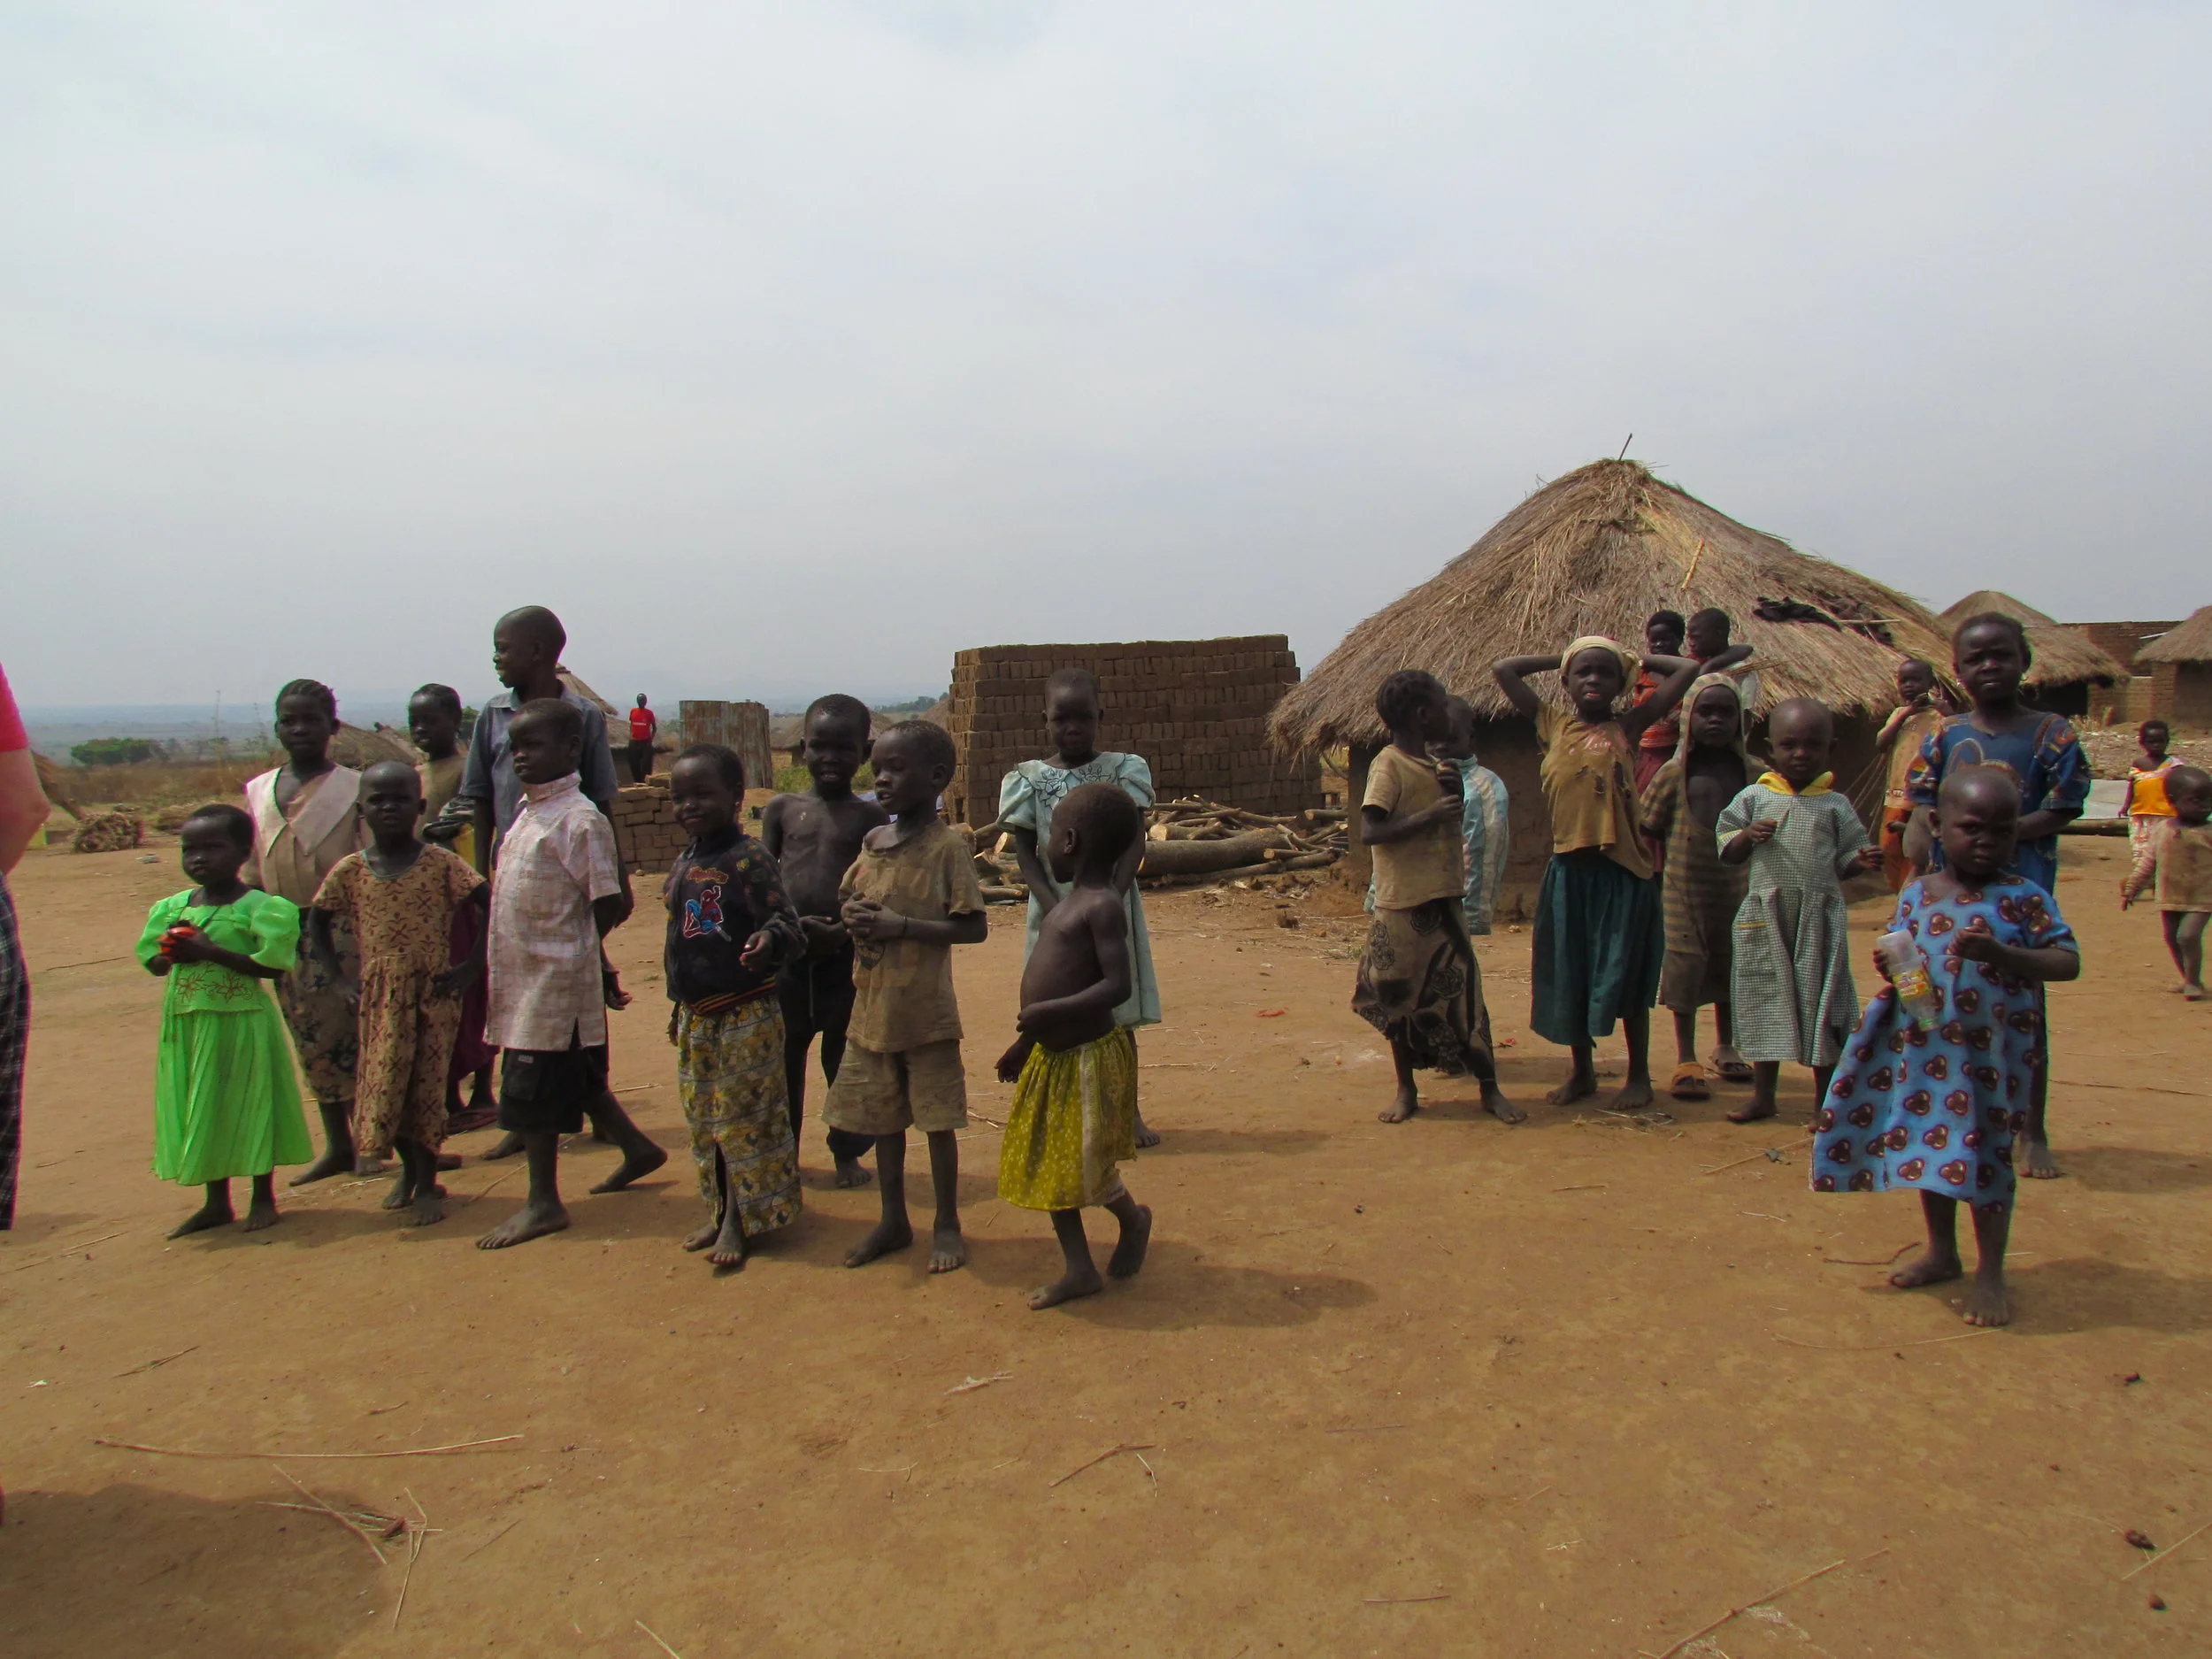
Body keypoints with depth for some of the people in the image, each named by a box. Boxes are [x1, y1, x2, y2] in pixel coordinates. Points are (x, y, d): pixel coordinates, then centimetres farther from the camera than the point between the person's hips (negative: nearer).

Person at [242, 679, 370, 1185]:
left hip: (339, 929, -5)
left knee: (348, 1035, -3)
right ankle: (336, 1145, 20)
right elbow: (251, 869, 15)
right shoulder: (259, 792, 12)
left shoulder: (353, 788, -2)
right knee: (310, 1041, 10)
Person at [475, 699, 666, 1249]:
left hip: (555, 975, -8)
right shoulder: (527, 808, 10)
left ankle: (543, 1203, 12)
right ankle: (637, 1148, 35)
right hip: (520, 973, 8)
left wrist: (569, 946, -6)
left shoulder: (580, 819, -17)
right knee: (575, 1078, 18)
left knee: (531, 1088, -1)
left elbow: (609, 905, -16)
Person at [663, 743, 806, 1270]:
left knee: (743, 1119, 1)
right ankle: (720, 1211, 28)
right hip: (696, 1016, 8)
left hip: (746, 1014, -7)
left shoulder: (749, 859, -14)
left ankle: (740, 1221, 14)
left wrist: (771, 940, -43)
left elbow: (786, 921, -20)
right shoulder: (683, 864, 9)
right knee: (703, 1120, 15)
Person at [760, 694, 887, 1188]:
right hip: (787, 951, 2)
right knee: (783, 1053, 11)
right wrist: (789, 924, -14)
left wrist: (844, 931, -18)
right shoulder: (782, 809, 6)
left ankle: (847, 1153, 24)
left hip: (847, 952, -1)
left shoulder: (870, 817, 1)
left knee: (846, 1055, 8)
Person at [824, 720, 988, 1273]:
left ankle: (947, 1224, 22)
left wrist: (900, 926, -23)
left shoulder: (947, 845, -13)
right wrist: (854, 916, -3)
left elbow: (973, 927, -16)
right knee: (882, 1118, 16)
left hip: (926, 1012, -6)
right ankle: (894, 1222, 31)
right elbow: (846, 896, 20)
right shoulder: (872, 841, 6)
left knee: (936, 1118, 6)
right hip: (871, 1009, 6)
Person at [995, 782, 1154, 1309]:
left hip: (1089, 1058, -9)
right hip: (1052, 1055, 10)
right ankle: (1079, 1269, 22)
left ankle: (1134, 1220, 31)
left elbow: (1117, 985, -26)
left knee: (1086, 1172, 1)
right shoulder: (1072, 900, 11)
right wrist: (1026, 1042, 21)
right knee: (1044, 1165, 12)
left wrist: (1049, 1011, -31)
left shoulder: (1102, 905, -18)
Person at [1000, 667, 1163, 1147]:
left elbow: (1134, 842, -6)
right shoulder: (1029, 779, -1)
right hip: (1056, 907, 0)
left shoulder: (1123, 769, -1)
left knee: (1118, 1014, 10)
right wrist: (1055, 908, -17)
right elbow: (1025, 852, -3)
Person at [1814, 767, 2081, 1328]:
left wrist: (2000, 954, -27)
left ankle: (1990, 1272, 19)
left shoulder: (2025, 898, -7)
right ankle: (1941, 1253, 33)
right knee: (1928, 1147, 14)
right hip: (1922, 1046, 4)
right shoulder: (1916, 894, 3)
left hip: (1991, 1053, -4)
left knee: (1984, 1152, 3)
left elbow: (2069, 961, -12)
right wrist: (1890, 967, -11)